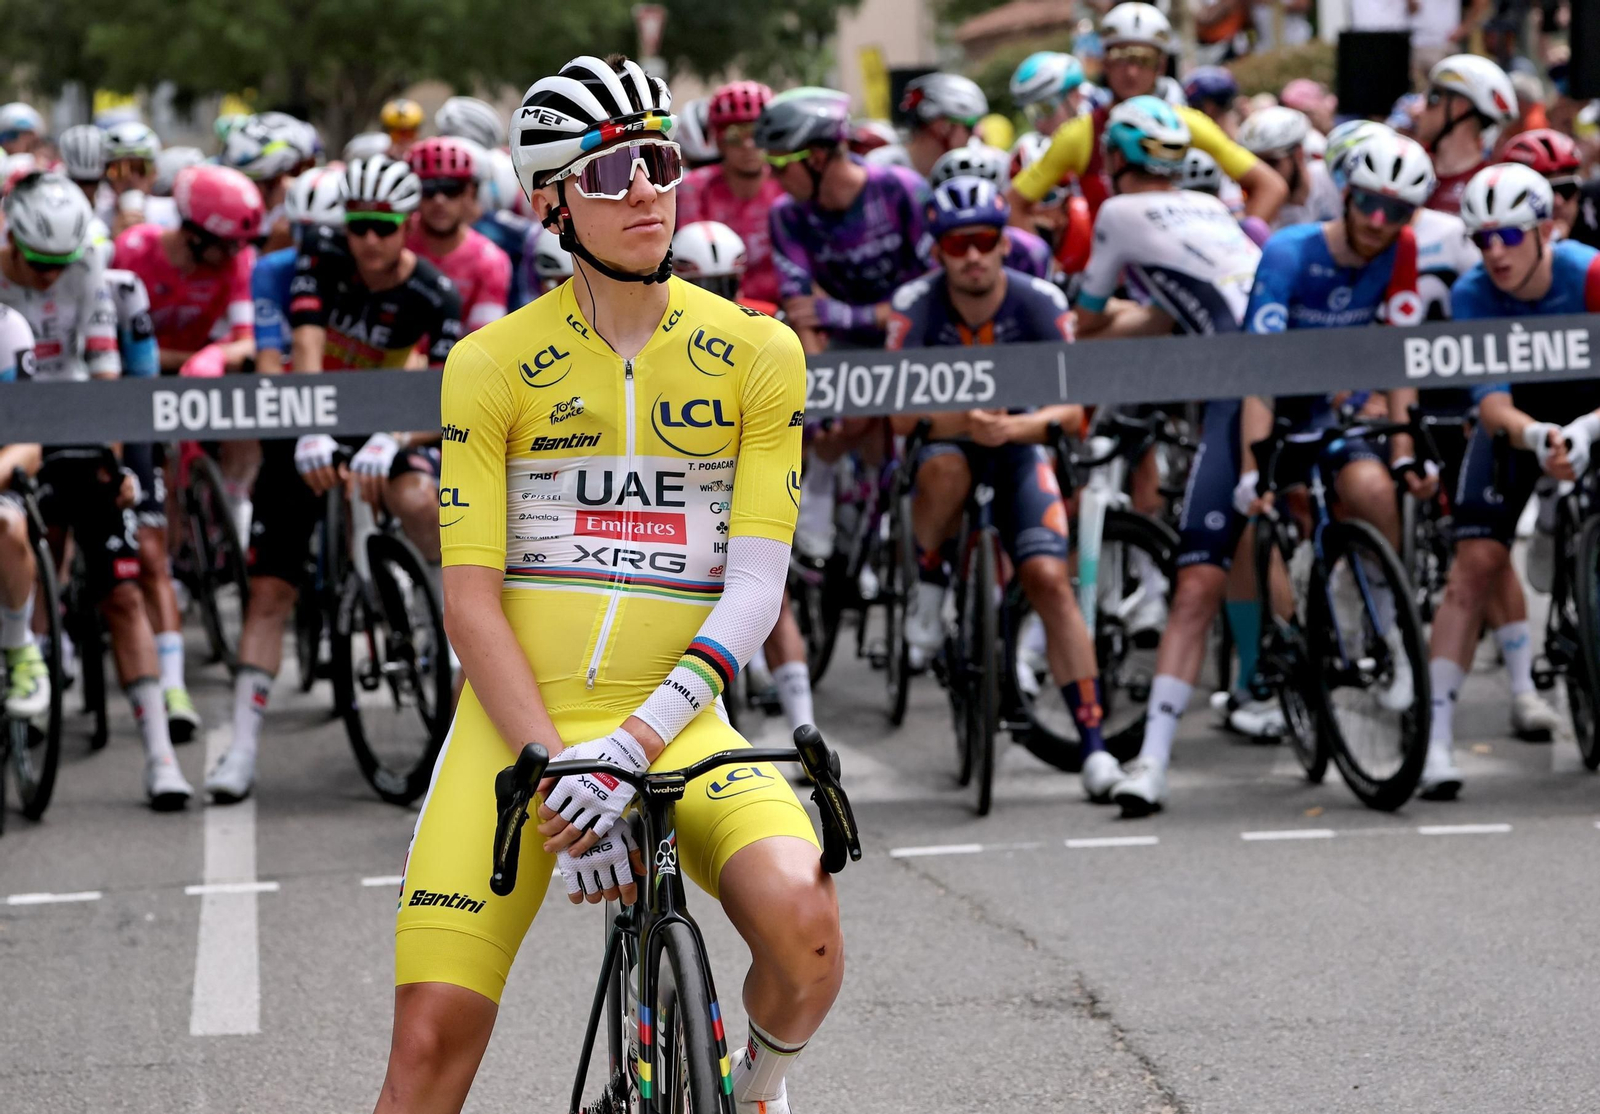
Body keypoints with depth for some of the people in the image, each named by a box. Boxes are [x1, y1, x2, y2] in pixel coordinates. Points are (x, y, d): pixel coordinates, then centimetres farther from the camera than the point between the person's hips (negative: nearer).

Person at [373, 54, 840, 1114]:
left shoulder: (759, 354, 2)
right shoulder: (491, 364, 0)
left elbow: (754, 588, -4)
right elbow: (470, 601, -4)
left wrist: (631, 748, -18)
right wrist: (557, 775, -17)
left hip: (674, 721, 0)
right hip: (517, 720, 0)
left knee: (804, 926, -27)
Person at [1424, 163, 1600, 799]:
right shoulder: (1472, 295, -24)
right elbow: (1493, 405, -29)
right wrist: (1536, 438, -51)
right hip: (1518, 417, 0)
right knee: (1475, 563, -13)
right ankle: (1438, 740, -15)